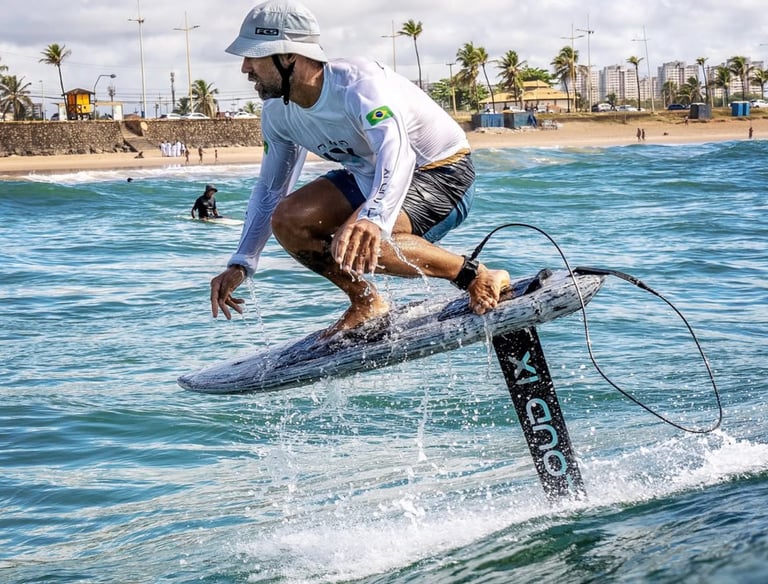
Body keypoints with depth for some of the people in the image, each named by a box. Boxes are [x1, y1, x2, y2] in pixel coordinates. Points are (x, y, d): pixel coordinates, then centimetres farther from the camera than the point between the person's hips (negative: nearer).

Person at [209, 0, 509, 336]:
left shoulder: (358, 84, -30)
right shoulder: (277, 114, -6)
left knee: (357, 243, -34)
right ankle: (367, 305, 8)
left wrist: (373, 218, -68)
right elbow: (269, 189, 8)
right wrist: (241, 264, -1)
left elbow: (397, 152, -49)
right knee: (288, 221, -9)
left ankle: (476, 278, -17)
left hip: (443, 173, -8)